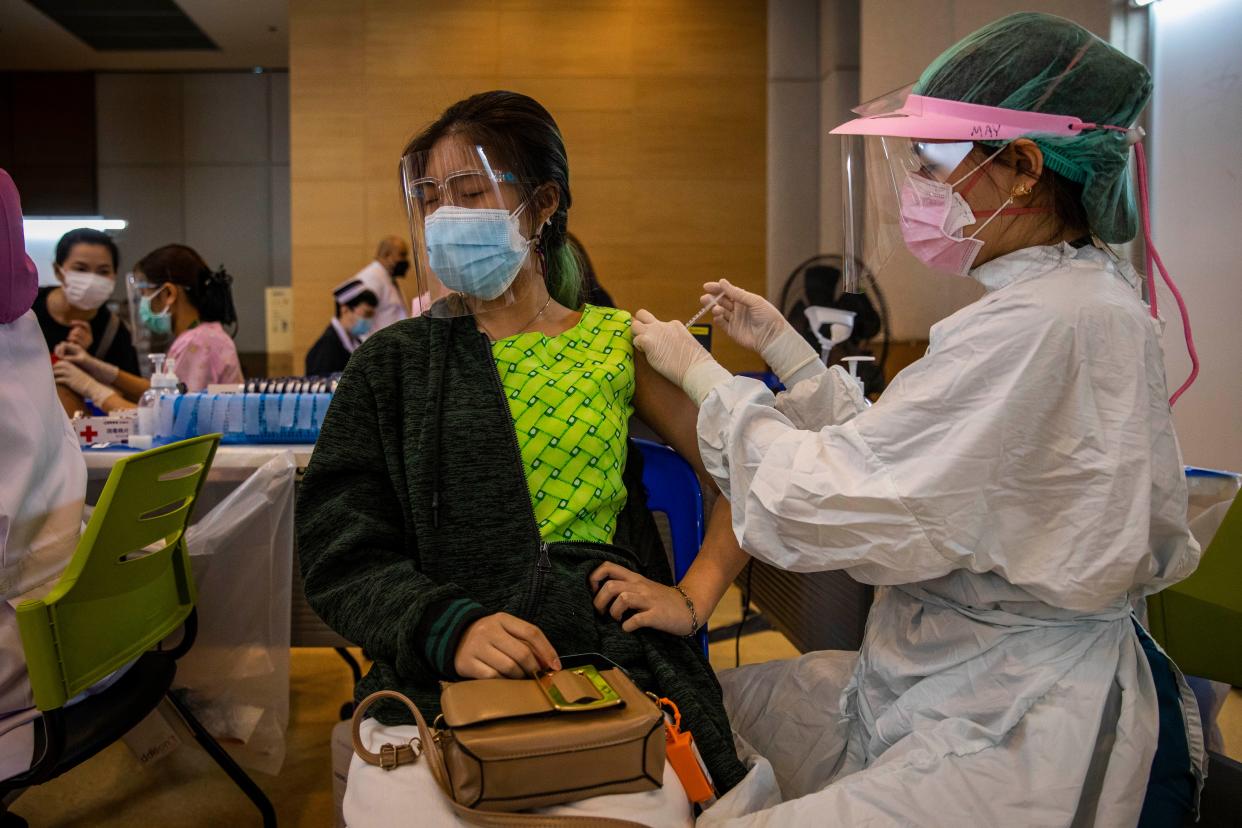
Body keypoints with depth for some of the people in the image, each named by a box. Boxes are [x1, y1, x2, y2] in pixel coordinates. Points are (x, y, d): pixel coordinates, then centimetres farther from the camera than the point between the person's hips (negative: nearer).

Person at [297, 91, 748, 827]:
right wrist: (449, 628, -15)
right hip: (436, 686, 0)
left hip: (610, 679, 1)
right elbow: (341, 553, 2)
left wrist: (694, 597, 1)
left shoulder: (620, 344, 9)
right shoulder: (393, 365, 7)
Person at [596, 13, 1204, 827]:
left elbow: (823, 509, -23)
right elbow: (886, 460, 10)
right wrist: (782, 346, 10)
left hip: (1020, 739, -10)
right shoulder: (1073, 296, 7)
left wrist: (703, 376, -9)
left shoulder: (1041, 324, -25)